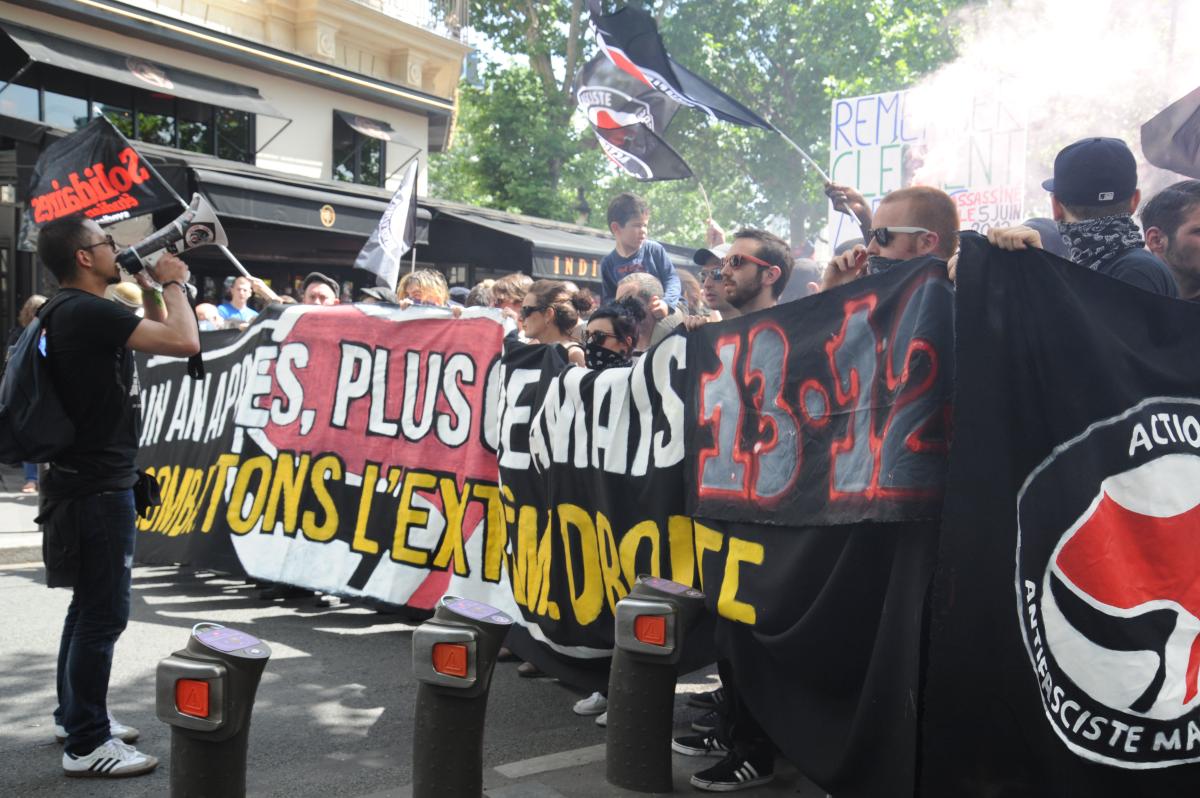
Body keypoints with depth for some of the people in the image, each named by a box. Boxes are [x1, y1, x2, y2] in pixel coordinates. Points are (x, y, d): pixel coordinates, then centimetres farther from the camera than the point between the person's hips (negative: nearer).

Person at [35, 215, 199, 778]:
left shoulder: (78, 312, 13)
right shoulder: (89, 312, -19)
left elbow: (159, 335, 25)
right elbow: (184, 342, -26)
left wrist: (150, 287, 15)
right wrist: (173, 283, -11)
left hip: (91, 481, 11)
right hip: (98, 486, -11)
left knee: (89, 605, 19)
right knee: (104, 614, -5)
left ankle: (74, 715, 31)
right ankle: (87, 744, 3)